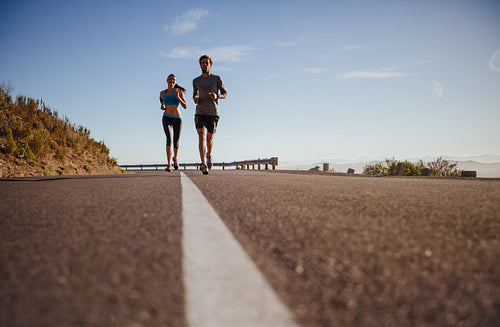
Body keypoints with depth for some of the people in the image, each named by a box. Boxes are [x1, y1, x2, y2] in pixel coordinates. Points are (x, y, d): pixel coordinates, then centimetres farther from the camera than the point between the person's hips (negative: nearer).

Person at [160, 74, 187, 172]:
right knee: (169, 138, -23)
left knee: (176, 142, 11)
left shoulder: (179, 91, 2)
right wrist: (162, 107, 0)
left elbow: (185, 106, -4)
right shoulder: (162, 93, 9)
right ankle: (169, 165, -28)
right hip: (166, 118, 0)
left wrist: (178, 97, -18)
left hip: (177, 119, 0)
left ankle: (175, 158, 44)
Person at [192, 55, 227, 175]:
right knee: (201, 135, -19)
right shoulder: (196, 81, 13)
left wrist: (217, 96, -12)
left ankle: (209, 155, 43)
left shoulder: (217, 79, 6)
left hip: (213, 114, 0)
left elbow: (225, 94, 10)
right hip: (200, 113, 1)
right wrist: (195, 99, 2)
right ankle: (204, 164, -31)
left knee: (209, 138, 11)